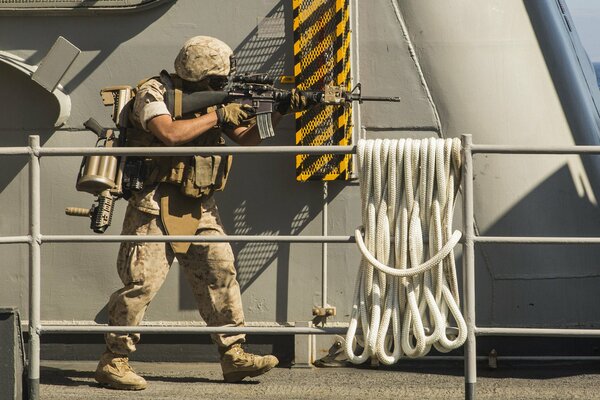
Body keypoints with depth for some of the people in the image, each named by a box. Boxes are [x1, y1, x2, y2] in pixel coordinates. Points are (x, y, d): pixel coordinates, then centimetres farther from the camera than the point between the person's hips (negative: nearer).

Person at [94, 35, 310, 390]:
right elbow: (169, 133, -26)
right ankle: (113, 361, -2)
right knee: (143, 281, -10)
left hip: (199, 208, 7)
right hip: (156, 206, -7)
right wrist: (219, 116, -18)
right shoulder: (154, 93, -9)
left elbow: (247, 138, 12)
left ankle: (234, 355, 4)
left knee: (221, 271, -1)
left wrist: (277, 114, -4)